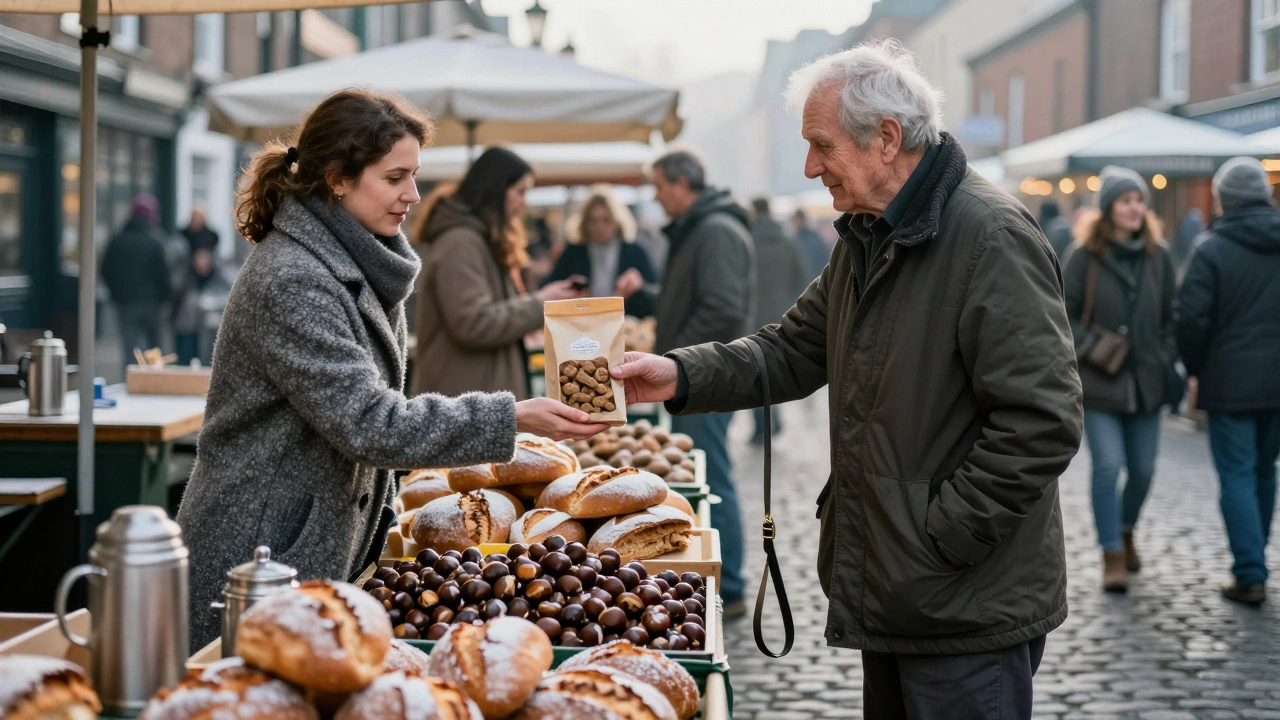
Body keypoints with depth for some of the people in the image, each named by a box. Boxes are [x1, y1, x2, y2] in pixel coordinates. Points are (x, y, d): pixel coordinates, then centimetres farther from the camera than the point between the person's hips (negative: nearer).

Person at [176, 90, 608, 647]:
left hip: (327, 550, 9)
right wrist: (513, 419, -25)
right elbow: (368, 423, -25)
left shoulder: (359, 265, 10)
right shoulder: (290, 281, -21)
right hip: (259, 555, -9)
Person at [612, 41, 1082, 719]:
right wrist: (682, 376, -1)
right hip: (890, 596, 9)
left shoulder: (991, 237, -19)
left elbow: (1041, 423, -24)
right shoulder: (866, 241, 12)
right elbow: (794, 350, 15)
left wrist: (940, 538, -20)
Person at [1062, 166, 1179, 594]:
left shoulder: (1158, 257, 5)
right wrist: (1088, 349, -14)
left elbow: (1171, 317, 12)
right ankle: (1113, 556, -2)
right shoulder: (1085, 258, -5)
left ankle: (1126, 531, 38)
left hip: (1145, 382, 4)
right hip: (1098, 382, -4)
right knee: (1108, 465, -12)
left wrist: (1167, 361, 1)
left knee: (1143, 468, 10)